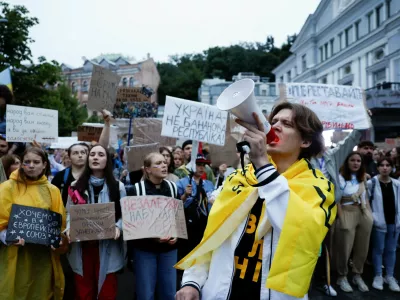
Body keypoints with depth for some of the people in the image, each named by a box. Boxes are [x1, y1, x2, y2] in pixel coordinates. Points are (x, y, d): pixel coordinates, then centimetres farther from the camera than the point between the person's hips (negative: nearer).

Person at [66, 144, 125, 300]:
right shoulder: (76, 186, 6)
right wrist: (69, 228, -9)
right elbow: (69, 212, 9)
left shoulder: (118, 186, 1)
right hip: (82, 245, 1)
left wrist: (118, 227, -15)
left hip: (108, 246, -1)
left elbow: (125, 213, 3)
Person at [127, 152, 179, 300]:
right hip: (144, 248, -3)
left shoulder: (172, 187, 5)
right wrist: (152, 237, -20)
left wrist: (176, 235, -6)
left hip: (169, 247, 3)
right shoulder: (137, 189, -6)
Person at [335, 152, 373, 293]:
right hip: (347, 213, -6)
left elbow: (365, 197, 17)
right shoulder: (340, 177, -7)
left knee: (362, 248, 13)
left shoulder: (362, 178, 12)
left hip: (364, 214, 6)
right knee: (345, 248, 4)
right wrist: (342, 219, -13)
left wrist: (370, 214, 8)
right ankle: (342, 277, 22)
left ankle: (358, 276, 31)